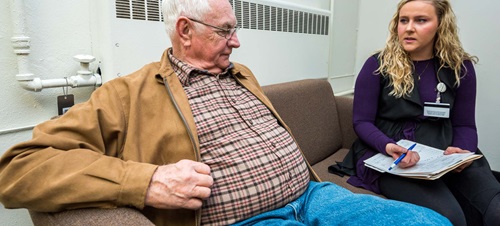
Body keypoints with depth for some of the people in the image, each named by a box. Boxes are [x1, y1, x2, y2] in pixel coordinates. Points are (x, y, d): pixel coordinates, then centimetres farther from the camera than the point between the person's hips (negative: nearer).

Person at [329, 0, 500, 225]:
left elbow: (464, 124, 10)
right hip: (389, 158, -3)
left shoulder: (460, 67, 8)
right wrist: (388, 146, -22)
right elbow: (362, 121, -3)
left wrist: (463, 152, -12)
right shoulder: (378, 65, -1)